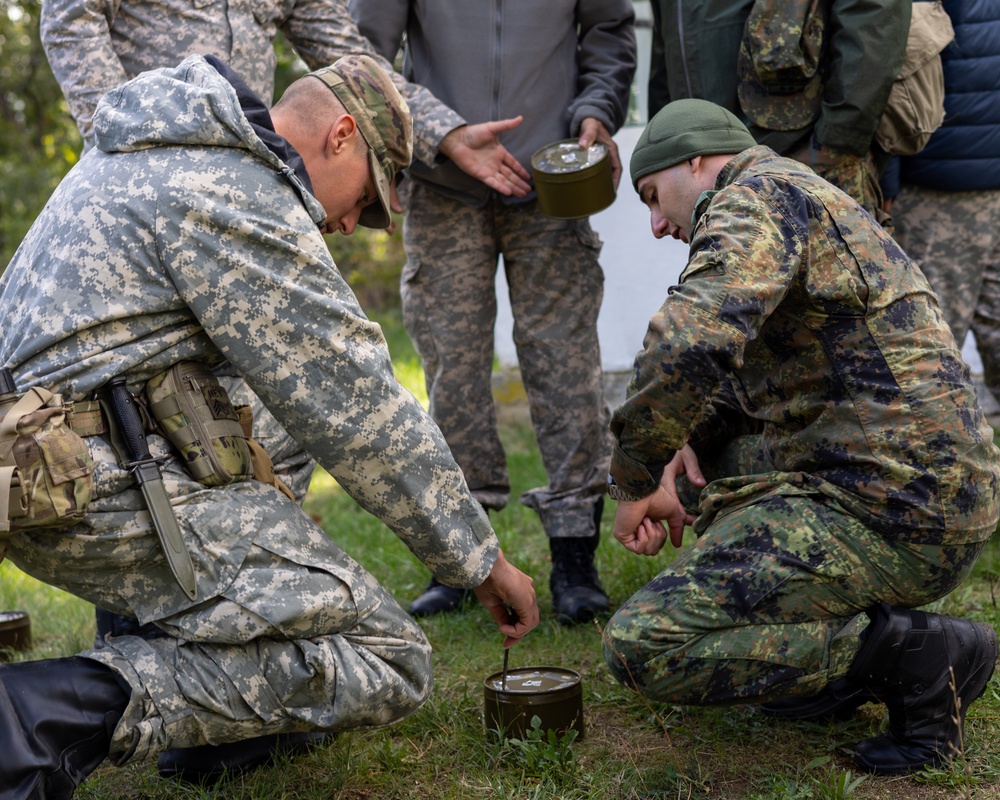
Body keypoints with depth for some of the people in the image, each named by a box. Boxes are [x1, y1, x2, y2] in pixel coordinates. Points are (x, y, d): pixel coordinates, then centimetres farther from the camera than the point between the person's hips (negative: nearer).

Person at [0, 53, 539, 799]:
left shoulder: (145, 154, 19)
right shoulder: (243, 198, -12)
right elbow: (356, 404, -12)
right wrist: (480, 556, -4)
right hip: (118, 490, -11)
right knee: (390, 663, -13)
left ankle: (237, 705, 15)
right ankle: (62, 710, -21)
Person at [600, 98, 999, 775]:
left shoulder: (754, 194, -7)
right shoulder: (805, 203, 25)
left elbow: (691, 342, -27)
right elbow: (752, 376, 33)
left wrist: (635, 482, -12)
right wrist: (693, 438, 12)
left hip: (883, 513, -10)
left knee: (643, 649, -13)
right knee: (706, 456, 28)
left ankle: (909, 652, -8)